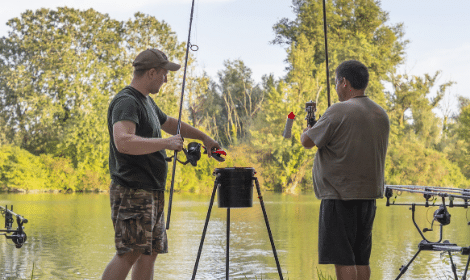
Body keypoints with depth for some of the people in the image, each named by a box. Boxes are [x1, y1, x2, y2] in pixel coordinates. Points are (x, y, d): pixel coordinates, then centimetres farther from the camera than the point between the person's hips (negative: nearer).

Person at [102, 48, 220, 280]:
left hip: (152, 192, 10)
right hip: (132, 192, -10)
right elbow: (123, 142, -30)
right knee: (130, 253, -16)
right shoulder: (126, 102, -14)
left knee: (150, 252, 9)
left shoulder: (147, 102, 19)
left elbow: (170, 123, 37)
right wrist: (166, 143, -23)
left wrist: (204, 138, 42)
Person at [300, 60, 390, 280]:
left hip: (341, 196, -8)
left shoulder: (339, 111, -14)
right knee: (361, 259, 13)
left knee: (343, 259, -4)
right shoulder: (381, 114, 12)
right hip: (369, 194, 8)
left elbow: (308, 141, -8)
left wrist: (306, 132, 15)